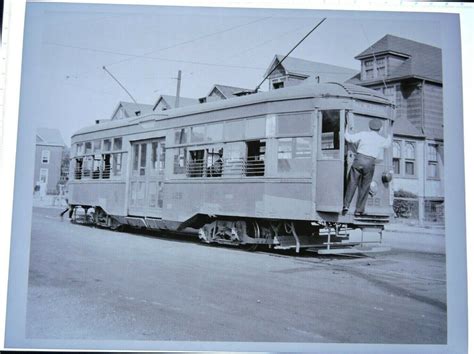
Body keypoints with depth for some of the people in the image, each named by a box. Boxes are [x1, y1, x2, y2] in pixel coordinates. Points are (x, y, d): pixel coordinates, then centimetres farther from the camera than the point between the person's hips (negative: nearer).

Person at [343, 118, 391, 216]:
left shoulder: (363, 134, 4)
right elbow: (387, 144, 32)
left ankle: (346, 205, -7)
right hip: (370, 163, 0)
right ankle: (359, 210, 9)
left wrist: (347, 130, 19)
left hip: (358, 160, 0)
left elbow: (349, 138, 0)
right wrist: (389, 137, 52)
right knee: (364, 187, 8)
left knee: (352, 184, 3)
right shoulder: (381, 140, 10)